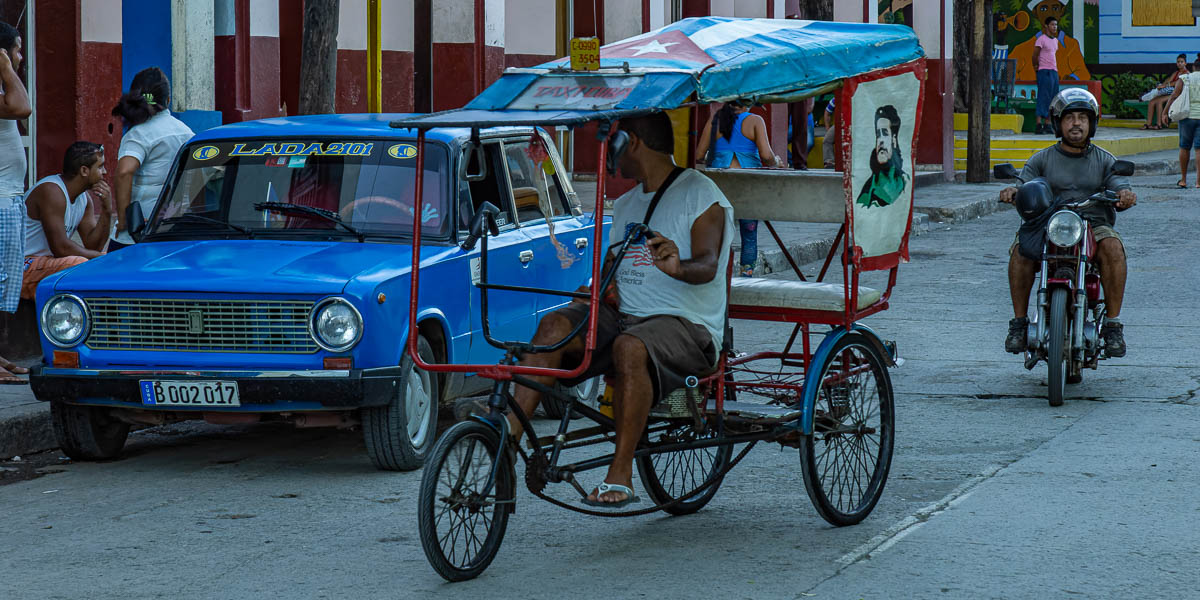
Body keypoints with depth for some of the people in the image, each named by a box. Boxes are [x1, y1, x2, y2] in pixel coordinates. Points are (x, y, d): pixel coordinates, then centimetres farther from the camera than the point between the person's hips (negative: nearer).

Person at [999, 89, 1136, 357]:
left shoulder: (1104, 160, 15)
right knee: (1021, 249, -30)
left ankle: (1113, 323, -27)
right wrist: (1013, 192, -23)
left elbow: (1120, 189, 2)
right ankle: (1019, 321, -20)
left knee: (1112, 247, -34)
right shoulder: (1041, 160, 15)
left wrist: (1125, 195, -24)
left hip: (1095, 226, 0)